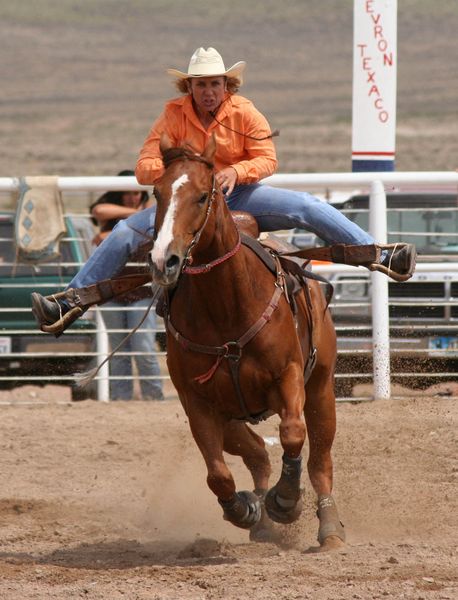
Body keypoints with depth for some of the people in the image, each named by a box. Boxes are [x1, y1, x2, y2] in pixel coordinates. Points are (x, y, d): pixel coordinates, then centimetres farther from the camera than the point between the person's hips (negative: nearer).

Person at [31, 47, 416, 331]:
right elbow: (144, 168, -11)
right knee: (126, 232, -15)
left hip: (240, 193, 0)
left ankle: (381, 256, -16)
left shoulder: (244, 112, -9)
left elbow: (267, 159, -6)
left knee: (308, 208, -18)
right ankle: (71, 300, -10)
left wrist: (236, 171, -26)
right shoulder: (174, 116, -9)